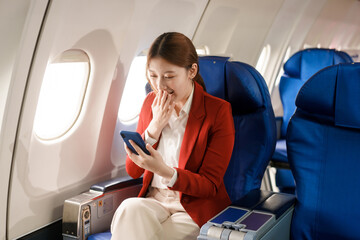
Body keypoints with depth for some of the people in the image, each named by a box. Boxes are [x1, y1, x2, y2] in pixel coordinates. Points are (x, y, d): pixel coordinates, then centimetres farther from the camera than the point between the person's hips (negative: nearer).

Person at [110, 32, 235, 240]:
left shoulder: (218, 111, -10)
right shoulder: (151, 102, 6)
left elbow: (210, 185, -11)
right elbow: (132, 171, 5)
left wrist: (164, 171, -29)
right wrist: (155, 126, -10)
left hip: (196, 210, -4)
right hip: (154, 202, 4)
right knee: (130, 208, -31)